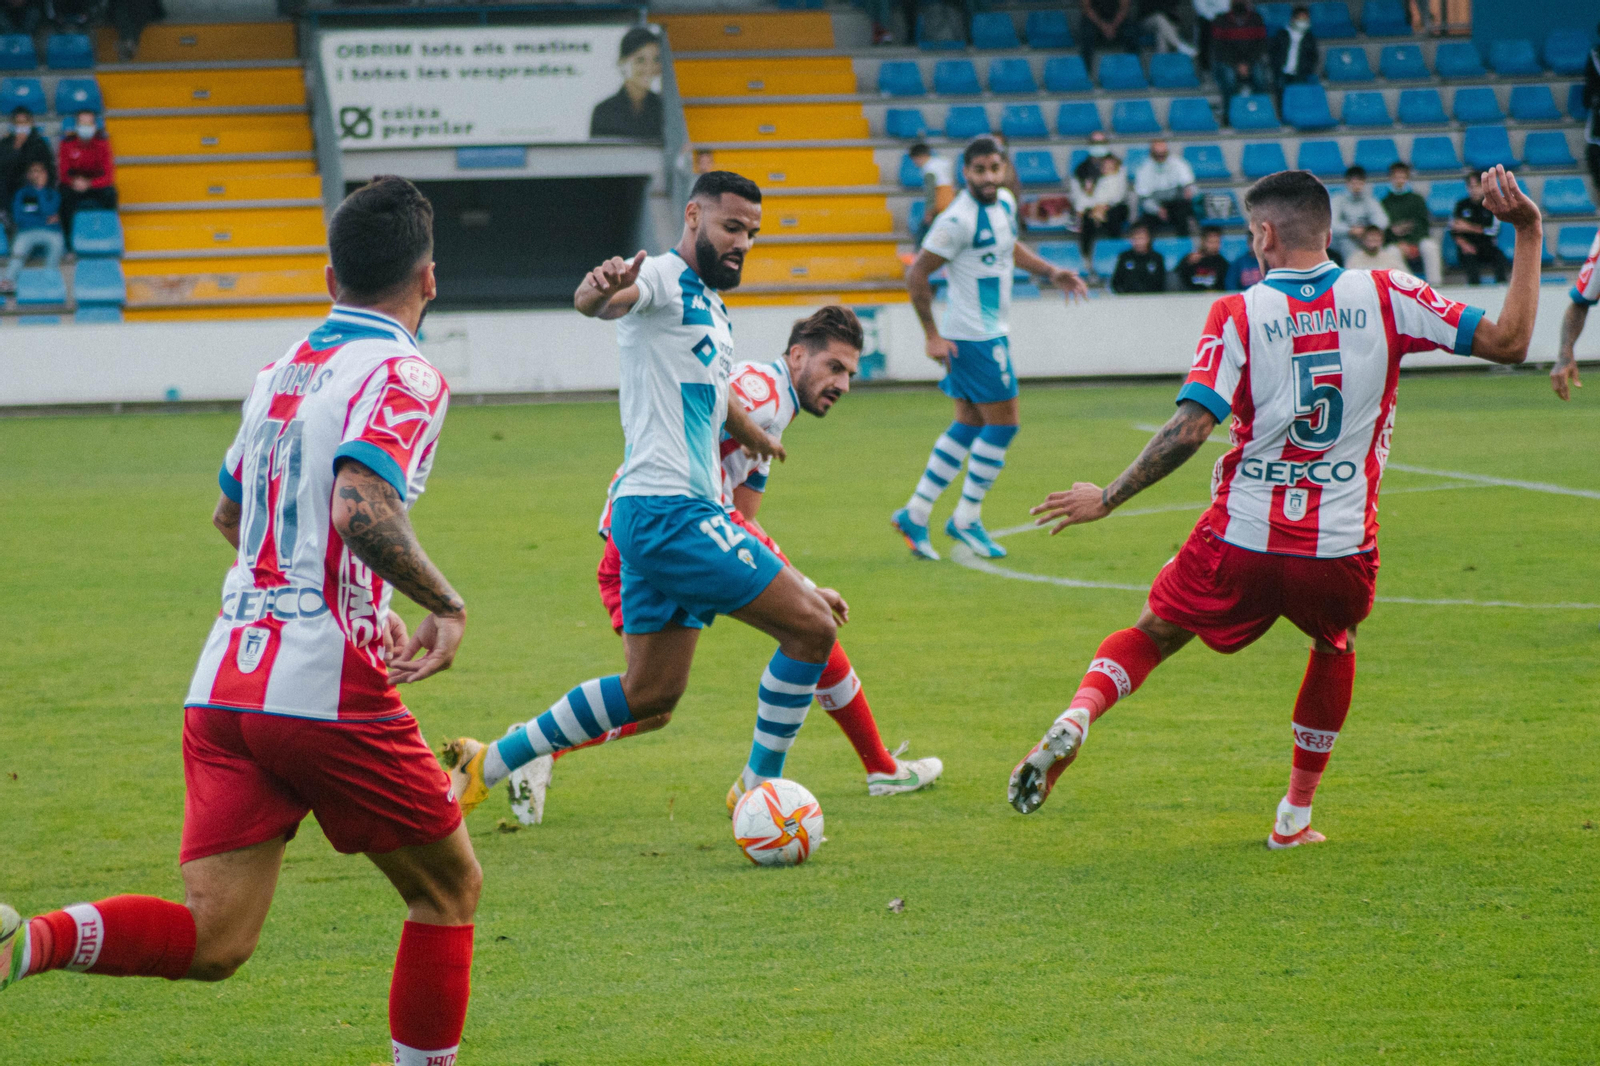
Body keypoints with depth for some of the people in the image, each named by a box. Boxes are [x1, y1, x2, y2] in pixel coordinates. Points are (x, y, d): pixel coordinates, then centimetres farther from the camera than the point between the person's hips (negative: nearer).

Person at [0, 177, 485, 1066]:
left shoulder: (283, 371, 18)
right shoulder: (403, 375, -7)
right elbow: (362, 510, -25)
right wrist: (448, 608, -11)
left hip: (225, 687, 7)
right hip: (329, 692, -7)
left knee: (213, 943, 1)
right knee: (449, 888, 15)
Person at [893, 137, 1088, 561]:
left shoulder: (1005, 203, 6)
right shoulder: (958, 220, -20)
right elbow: (916, 275, -18)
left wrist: (1049, 272, 15)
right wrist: (932, 335, -18)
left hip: (992, 333, 9)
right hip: (974, 336, -9)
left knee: (969, 424, 12)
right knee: (1004, 423, -6)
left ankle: (914, 513, 17)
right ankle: (966, 520, 4)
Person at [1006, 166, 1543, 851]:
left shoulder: (1237, 316, -5)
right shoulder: (1386, 298, -2)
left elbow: (1189, 429, -15)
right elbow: (1508, 341, -3)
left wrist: (1106, 499, -5)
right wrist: (1527, 234, 6)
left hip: (1240, 542, -1)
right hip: (1340, 550, 1)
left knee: (1153, 634, 22)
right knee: (1334, 647, 33)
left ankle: (1075, 721, -7)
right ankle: (1296, 815, 32)